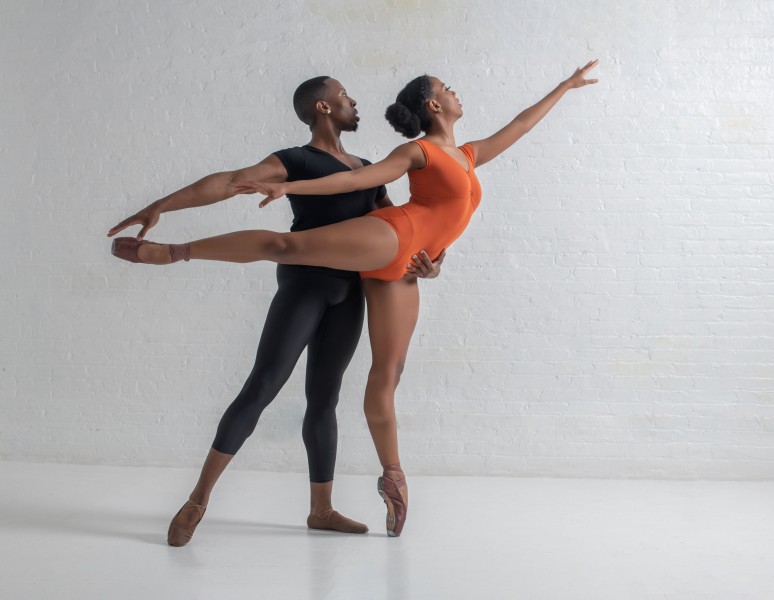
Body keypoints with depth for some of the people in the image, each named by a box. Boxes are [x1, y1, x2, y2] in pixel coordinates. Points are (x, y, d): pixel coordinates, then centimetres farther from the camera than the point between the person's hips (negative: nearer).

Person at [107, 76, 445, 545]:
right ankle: (198, 501, -6)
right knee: (262, 386, -11)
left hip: (348, 292, 6)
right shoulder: (299, 161, -1)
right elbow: (232, 181, -14)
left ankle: (322, 508, 15)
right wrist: (162, 205, -26)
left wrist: (432, 260, -3)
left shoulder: (368, 169, 20)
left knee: (324, 399, 9)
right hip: (305, 280, -6)